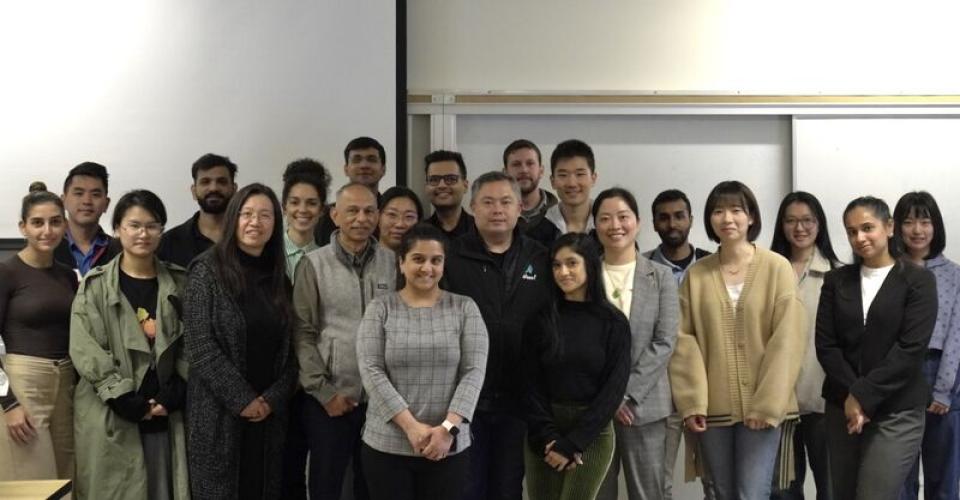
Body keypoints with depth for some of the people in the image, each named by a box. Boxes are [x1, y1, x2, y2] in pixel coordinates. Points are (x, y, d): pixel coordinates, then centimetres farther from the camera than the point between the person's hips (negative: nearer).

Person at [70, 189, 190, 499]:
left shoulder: (179, 283, 8)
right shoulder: (95, 285, 0)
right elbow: (85, 350, -7)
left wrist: (175, 393, -8)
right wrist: (122, 398, -13)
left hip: (166, 413, 2)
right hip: (111, 415, -2)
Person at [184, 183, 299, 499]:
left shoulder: (279, 278, 10)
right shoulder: (208, 270, -5)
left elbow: (288, 349, 8)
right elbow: (201, 347, -12)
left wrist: (273, 398, -6)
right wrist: (242, 400, -14)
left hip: (269, 412, 5)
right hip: (219, 411, -4)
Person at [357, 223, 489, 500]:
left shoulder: (465, 308, 3)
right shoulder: (380, 308, 2)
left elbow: (474, 372, -4)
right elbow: (371, 371, -7)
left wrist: (448, 428, -15)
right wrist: (410, 426, -15)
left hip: (449, 447, 0)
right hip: (386, 446, 0)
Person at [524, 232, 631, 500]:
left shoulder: (613, 322, -2)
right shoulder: (542, 319, 2)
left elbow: (614, 389, -6)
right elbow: (532, 384, 1)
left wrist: (572, 442, -10)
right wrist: (548, 437, -11)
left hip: (592, 434, -2)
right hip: (542, 435, 2)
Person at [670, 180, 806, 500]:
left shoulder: (777, 268, -4)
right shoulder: (696, 274, 5)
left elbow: (787, 339, -7)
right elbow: (685, 339, 2)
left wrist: (767, 403, -11)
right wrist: (691, 401, -6)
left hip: (760, 406, -3)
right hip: (713, 407, 3)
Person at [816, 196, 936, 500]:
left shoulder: (918, 280, -1)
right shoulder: (836, 281, 9)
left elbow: (911, 348, -11)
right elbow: (825, 345, 1)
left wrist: (864, 395, -14)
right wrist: (851, 394, -11)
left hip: (896, 414, -4)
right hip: (842, 409, 4)